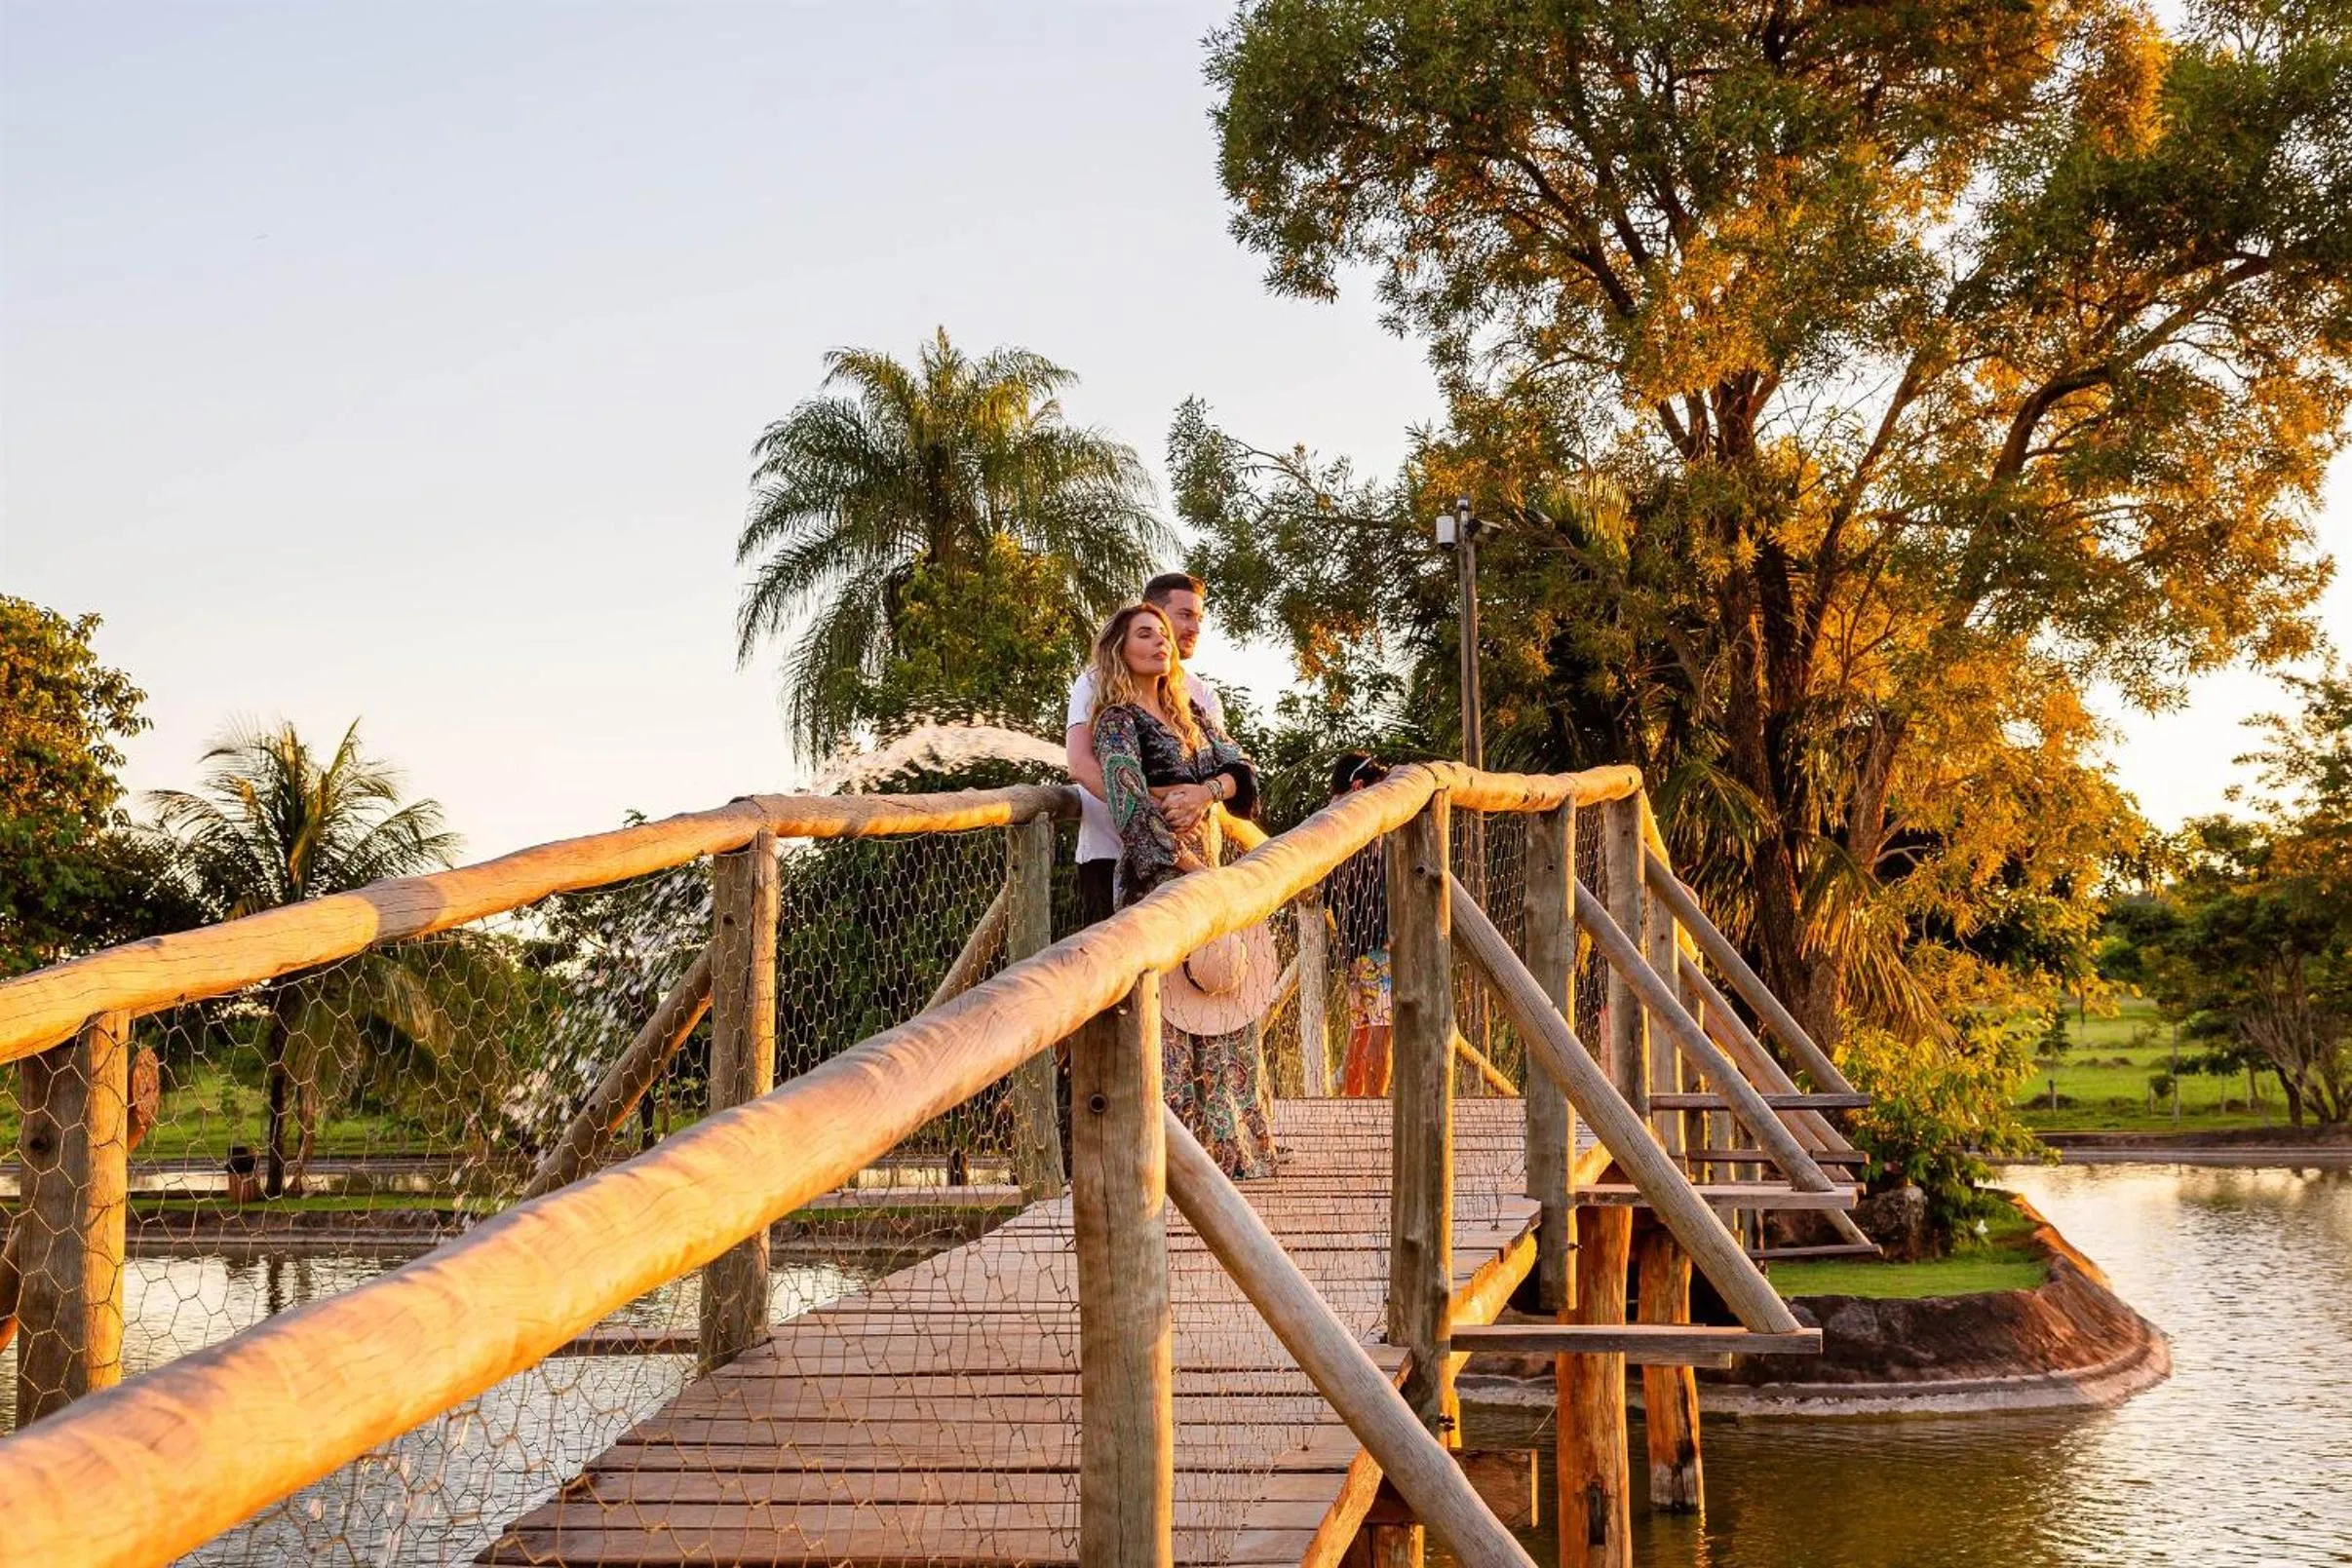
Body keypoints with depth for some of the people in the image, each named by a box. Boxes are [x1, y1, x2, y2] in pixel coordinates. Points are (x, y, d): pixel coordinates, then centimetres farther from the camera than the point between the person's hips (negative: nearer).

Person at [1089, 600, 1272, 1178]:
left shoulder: (1191, 712, 18)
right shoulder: (1117, 719, -5)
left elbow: (1243, 770, 9)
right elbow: (1131, 809, -15)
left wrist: (1205, 791, -11)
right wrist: (1188, 868, -20)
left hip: (1204, 874, 8)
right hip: (1155, 877, -8)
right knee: (1165, 1011, -10)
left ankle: (1229, 1144, 15)